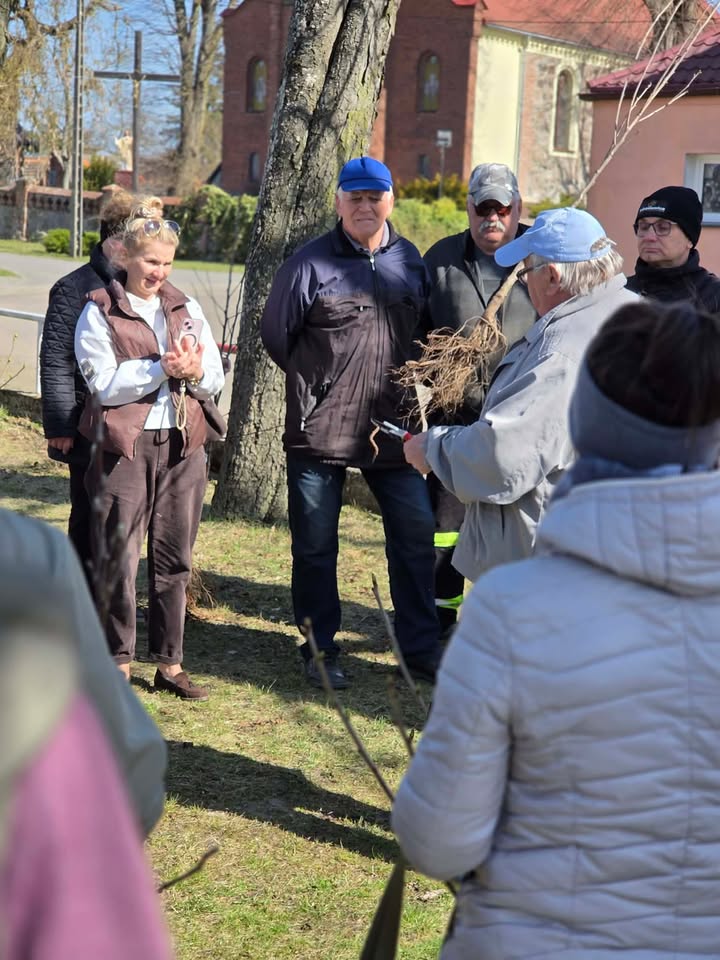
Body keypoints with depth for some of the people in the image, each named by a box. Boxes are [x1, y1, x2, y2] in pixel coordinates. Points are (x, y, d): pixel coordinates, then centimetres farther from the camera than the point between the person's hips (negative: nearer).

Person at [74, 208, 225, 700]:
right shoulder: (99, 313, 0)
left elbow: (215, 379, 10)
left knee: (175, 558, 8)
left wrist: (194, 372, -11)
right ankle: (118, 663, 10)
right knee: (119, 559, -2)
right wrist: (162, 368, -17)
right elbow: (105, 384, -9)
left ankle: (170, 663, 17)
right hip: (125, 445, -4)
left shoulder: (188, 309, 13)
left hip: (183, 446, 4)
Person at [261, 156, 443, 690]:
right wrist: (314, 385, 4)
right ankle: (321, 651, 21)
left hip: (392, 427, 3)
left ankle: (421, 649, 19)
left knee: (416, 534, 6)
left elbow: (425, 329, 20)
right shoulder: (310, 263, -6)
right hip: (319, 428, -3)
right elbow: (275, 333, 1)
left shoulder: (410, 261, 7)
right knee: (315, 545, 6)